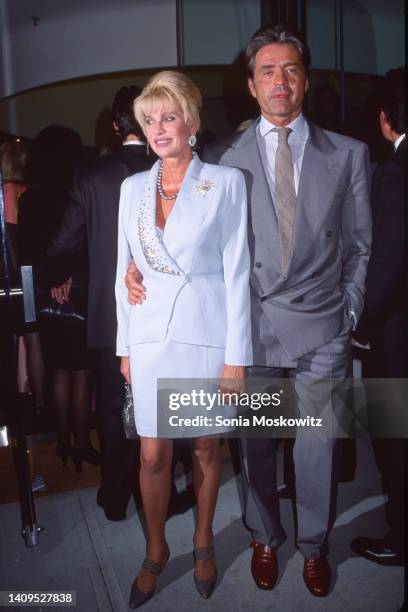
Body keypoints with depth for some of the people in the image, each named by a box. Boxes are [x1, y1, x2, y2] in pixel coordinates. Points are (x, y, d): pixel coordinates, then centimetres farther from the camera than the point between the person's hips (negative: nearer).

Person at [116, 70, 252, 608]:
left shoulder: (226, 182, -5)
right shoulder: (133, 187, 7)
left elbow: (236, 272, -7)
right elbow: (124, 271, 9)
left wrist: (237, 356, -9)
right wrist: (125, 346, 8)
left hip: (207, 335, -2)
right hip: (151, 337, 3)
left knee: (206, 447, 14)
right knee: (153, 456, 9)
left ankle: (203, 541, 38)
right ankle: (156, 551, 33)